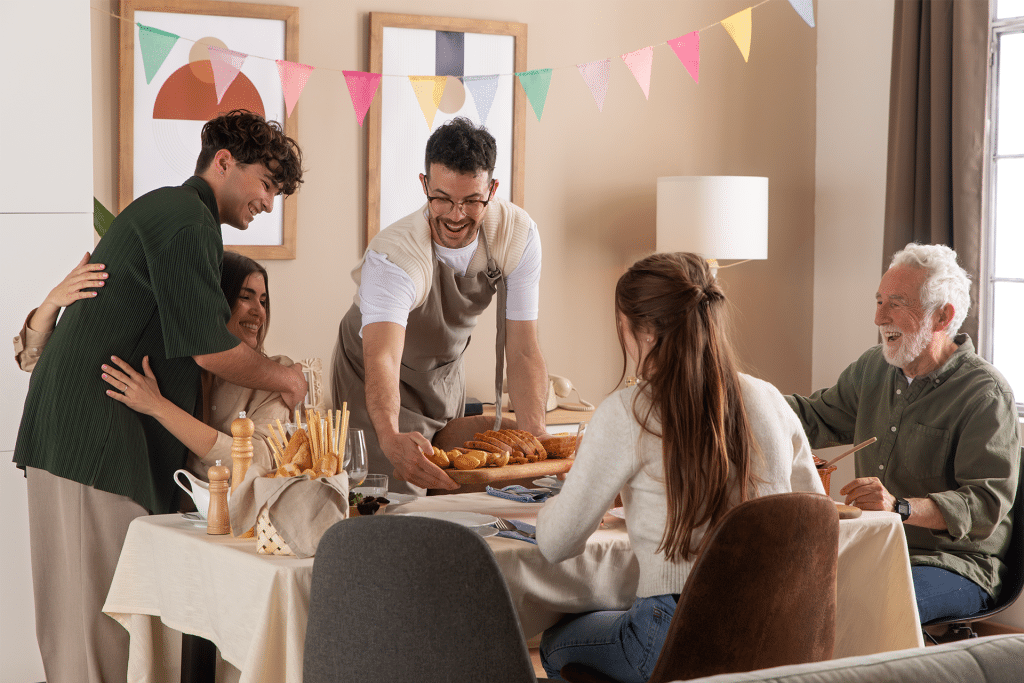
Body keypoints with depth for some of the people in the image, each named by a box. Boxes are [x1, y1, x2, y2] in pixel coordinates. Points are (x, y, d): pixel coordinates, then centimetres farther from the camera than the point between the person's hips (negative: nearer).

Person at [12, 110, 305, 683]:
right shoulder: (187, 224, -12)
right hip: (97, 438, -10)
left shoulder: (160, 210, 23)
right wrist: (283, 377, 2)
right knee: (101, 599, -8)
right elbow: (209, 349, -14)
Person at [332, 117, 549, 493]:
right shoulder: (394, 254, -38)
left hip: (445, 371, 5)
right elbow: (381, 360, -53)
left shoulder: (518, 233, -24)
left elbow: (523, 350, -21)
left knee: (450, 491, 8)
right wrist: (391, 439, -73)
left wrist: (535, 435, -36)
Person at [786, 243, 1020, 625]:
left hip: (956, 564, -7)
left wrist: (901, 507, -35)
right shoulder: (873, 368, 12)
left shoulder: (986, 395, -12)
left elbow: (987, 505, -20)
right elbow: (813, 420, 24)